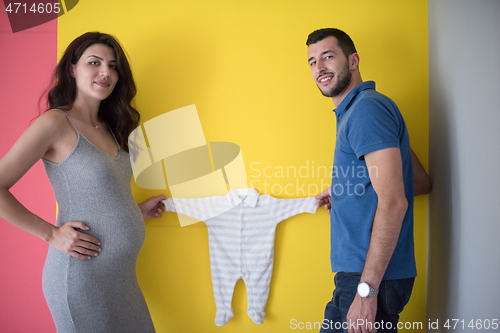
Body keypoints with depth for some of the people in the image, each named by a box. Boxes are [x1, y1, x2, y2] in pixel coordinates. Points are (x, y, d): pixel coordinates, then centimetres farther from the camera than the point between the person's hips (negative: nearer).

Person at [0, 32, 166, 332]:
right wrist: (51, 234, -15)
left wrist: (138, 211, 7)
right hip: (81, 276, -7)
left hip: (121, 275, 7)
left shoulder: (108, 128, 11)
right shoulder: (55, 123, -12)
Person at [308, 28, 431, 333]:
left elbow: (393, 202, -23)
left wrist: (367, 288, -24)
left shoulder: (367, 108, -14)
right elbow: (422, 183, 21)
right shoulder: (355, 111, 17)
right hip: (356, 272, 10)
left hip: (373, 276, -10)